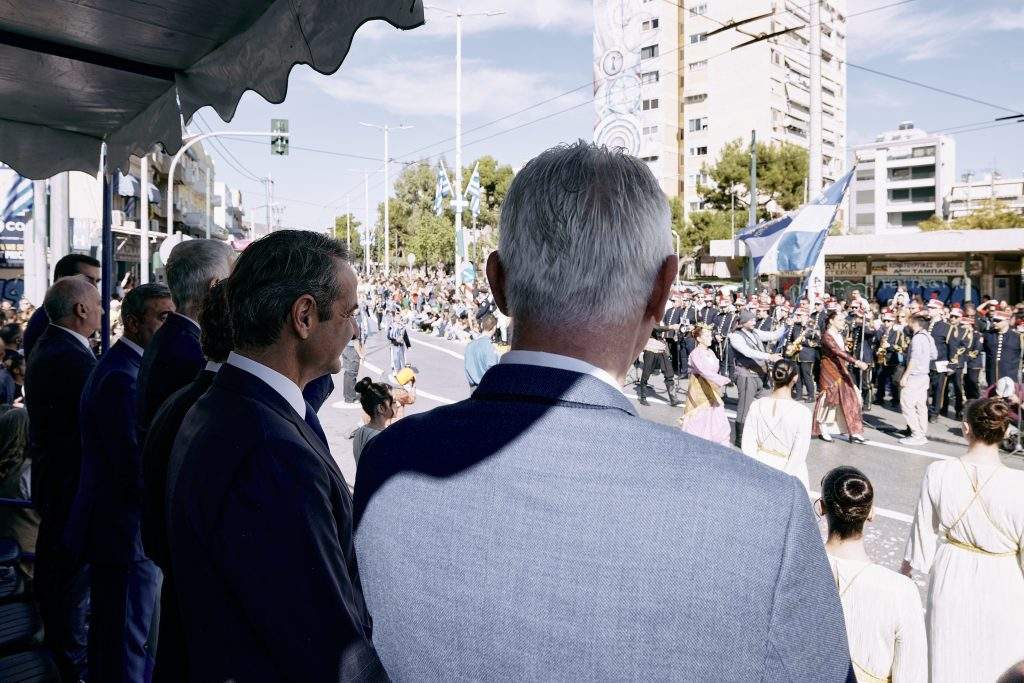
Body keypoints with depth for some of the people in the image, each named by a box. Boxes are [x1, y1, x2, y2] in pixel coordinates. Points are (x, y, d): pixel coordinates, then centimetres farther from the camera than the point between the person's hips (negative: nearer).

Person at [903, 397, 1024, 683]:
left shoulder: (938, 473, -19)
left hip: (951, 578, 1)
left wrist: (907, 566, 10)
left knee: (949, 659, 22)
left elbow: (925, 528, -6)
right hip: (1001, 586, -1)